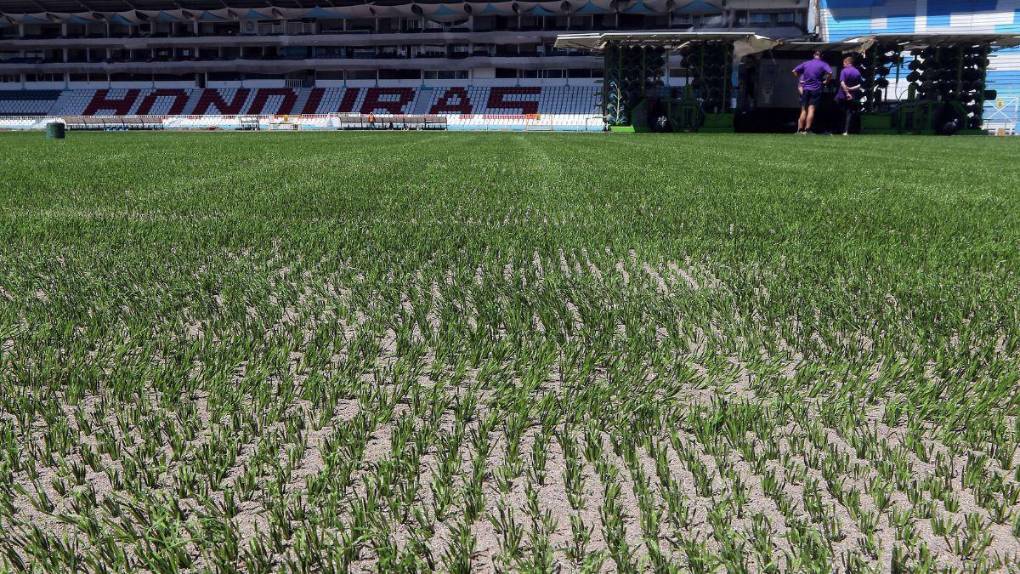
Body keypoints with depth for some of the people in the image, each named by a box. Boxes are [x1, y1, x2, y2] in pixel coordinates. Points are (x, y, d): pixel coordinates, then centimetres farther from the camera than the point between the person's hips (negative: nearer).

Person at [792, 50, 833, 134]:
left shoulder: (806, 63, 10)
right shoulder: (823, 64, -1)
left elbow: (794, 71, 9)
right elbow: (830, 72, -17)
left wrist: (800, 79, 15)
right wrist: (826, 81, -2)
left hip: (805, 89, 3)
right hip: (816, 90, -3)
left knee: (803, 111, 7)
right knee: (811, 110, -6)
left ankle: (800, 130, 4)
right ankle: (807, 129, -14)